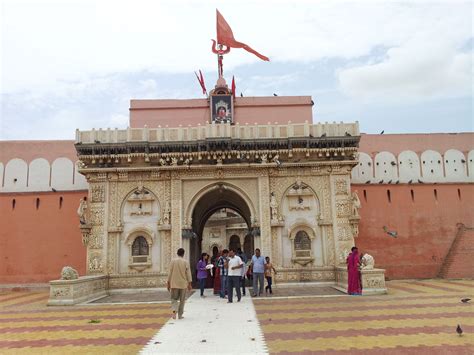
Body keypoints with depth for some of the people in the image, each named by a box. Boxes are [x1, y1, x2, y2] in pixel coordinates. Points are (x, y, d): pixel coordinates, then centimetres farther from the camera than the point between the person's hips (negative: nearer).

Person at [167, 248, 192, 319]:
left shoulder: (173, 261, -2)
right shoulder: (186, 262, -4)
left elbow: (170, 273, 0)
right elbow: (188, 274, -4)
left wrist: (168, 283, 8)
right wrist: (189, 284, 2)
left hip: (174, 284, 1)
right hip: (183, 284, 0)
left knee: (174, 299, 9)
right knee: (182, 300, 12)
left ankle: (174, 311, -15)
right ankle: (180, 315, 15)